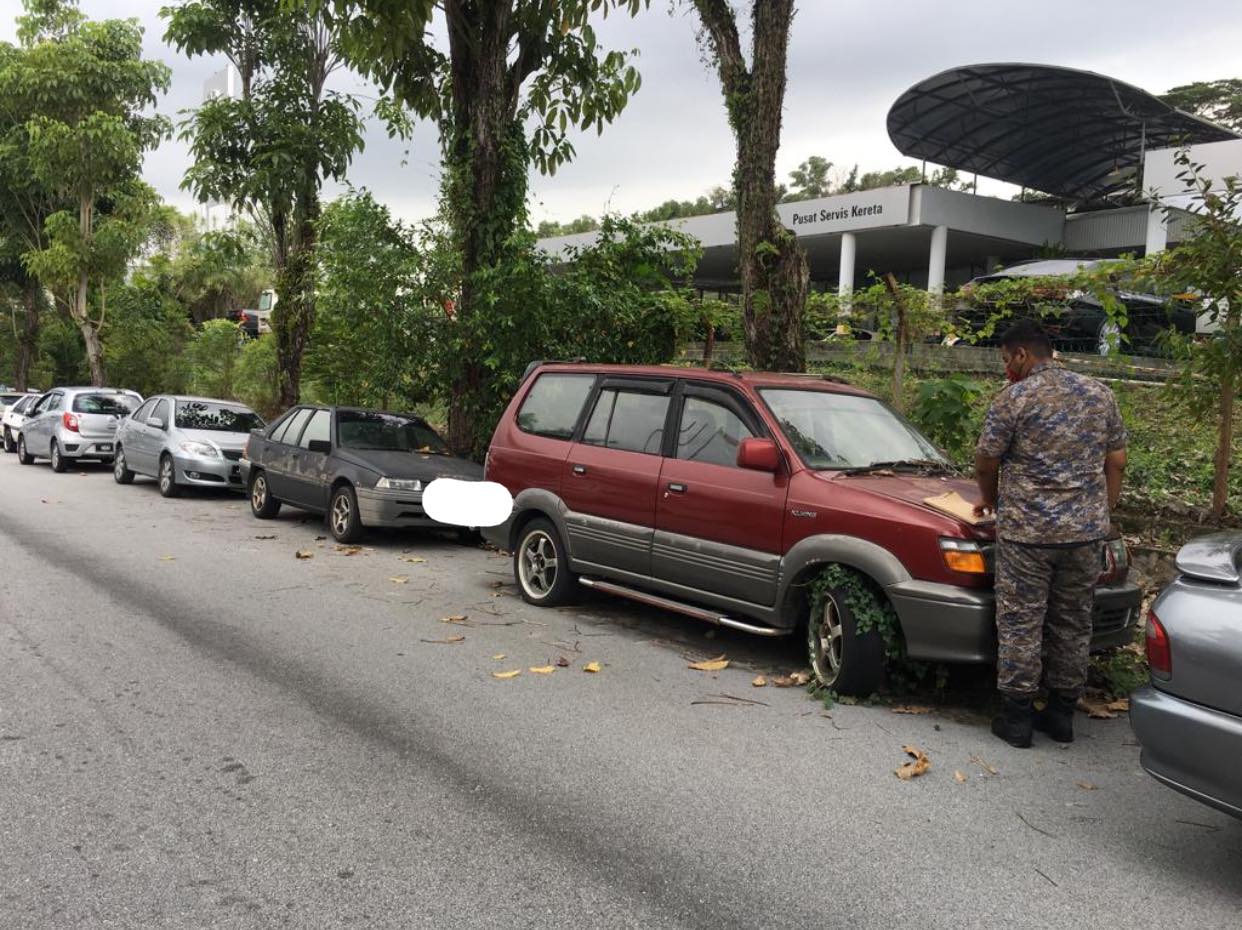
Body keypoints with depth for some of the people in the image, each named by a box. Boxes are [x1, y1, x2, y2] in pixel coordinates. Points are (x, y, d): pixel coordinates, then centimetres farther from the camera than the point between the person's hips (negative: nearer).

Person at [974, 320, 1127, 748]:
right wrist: (1103, 513, 19)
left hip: (1027, 530, -5)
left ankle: (1017, 717, 9)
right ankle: (1062, 713, 22)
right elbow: (1116, 461, 10)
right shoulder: (1100, 394, 8)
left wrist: (991, 501, 17)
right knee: (1073, 623, 14)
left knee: (1020, 624, 3)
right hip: (1086, 529, 5)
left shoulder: (1015, 397, -8)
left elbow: (986, 461, -2)